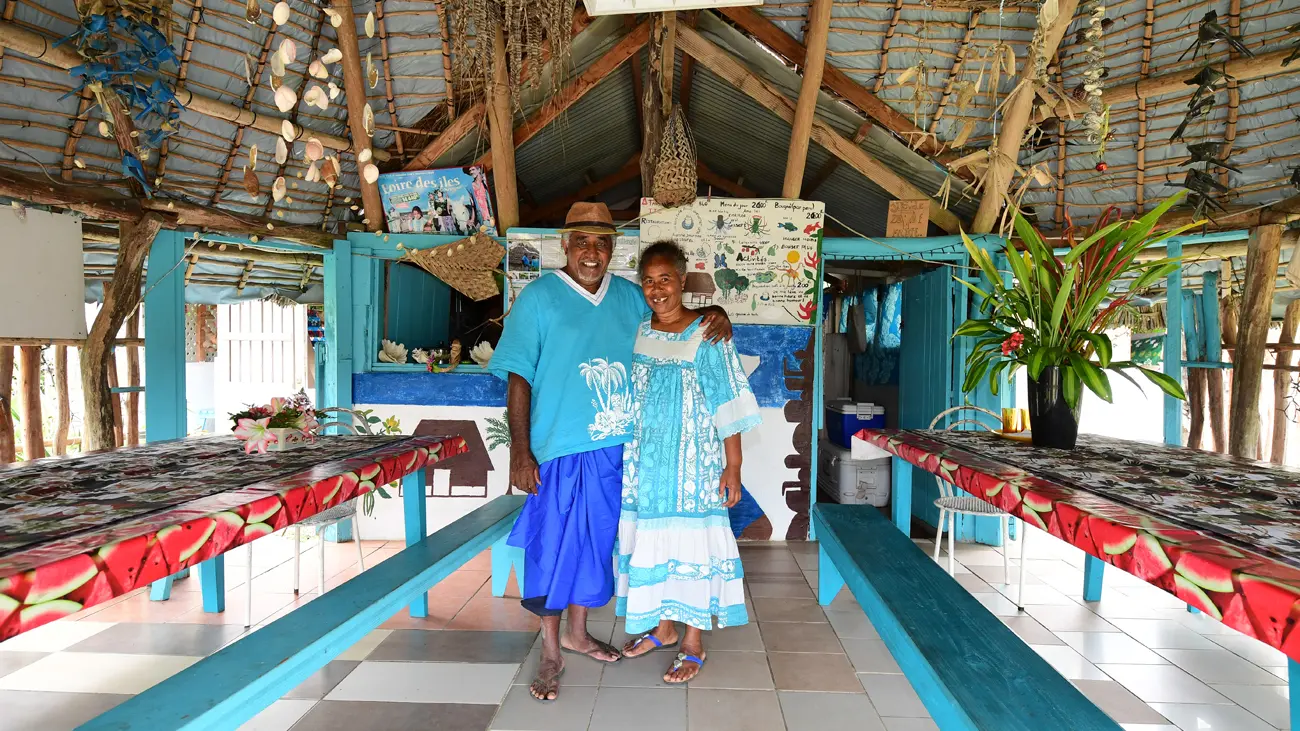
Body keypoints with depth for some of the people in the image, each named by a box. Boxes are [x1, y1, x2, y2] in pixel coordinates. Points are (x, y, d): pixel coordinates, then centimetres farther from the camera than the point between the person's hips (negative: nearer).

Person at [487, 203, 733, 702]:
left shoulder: (630, 296, 6)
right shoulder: (539, 297, -7)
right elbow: (518, 378, -8)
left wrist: (711, 314, -3)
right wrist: (520, 451, -13)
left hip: (614, 450, 5)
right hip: (558, 450, -4)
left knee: (594, 544, 17)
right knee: (552, 548, 5)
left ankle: (577, 632, 38)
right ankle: (551, 652, 23)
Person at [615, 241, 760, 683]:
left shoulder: (706, 336, -10)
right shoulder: (637, 334, 5)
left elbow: (729, 406, -11)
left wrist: (733, 466, -13)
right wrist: (626, 455, 14)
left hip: (694, 462, -5)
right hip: (645, 460, 5)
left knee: (692, 543, 2)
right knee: (652, 540, 13)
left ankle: (694, 643, 18)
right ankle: (663, 628, 32)